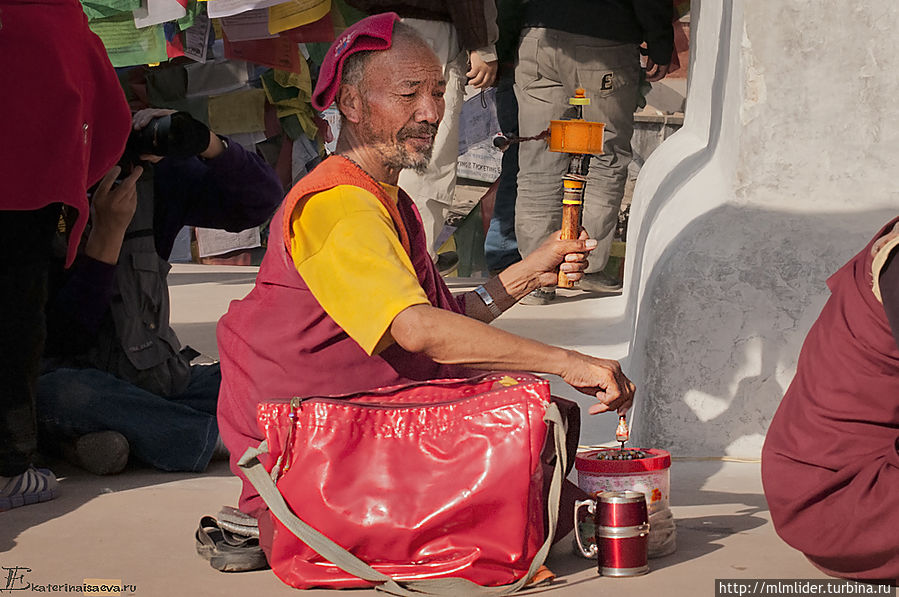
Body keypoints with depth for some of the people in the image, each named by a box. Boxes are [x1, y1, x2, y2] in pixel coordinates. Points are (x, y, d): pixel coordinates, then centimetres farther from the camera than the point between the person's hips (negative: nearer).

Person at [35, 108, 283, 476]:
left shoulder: (152, 176, 3)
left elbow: (261, 201, -1)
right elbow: (62, 335, -18)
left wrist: (205, 142, -17)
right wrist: (108, 231, -23)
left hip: (162, 380, 4)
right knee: (55, 391, -38)